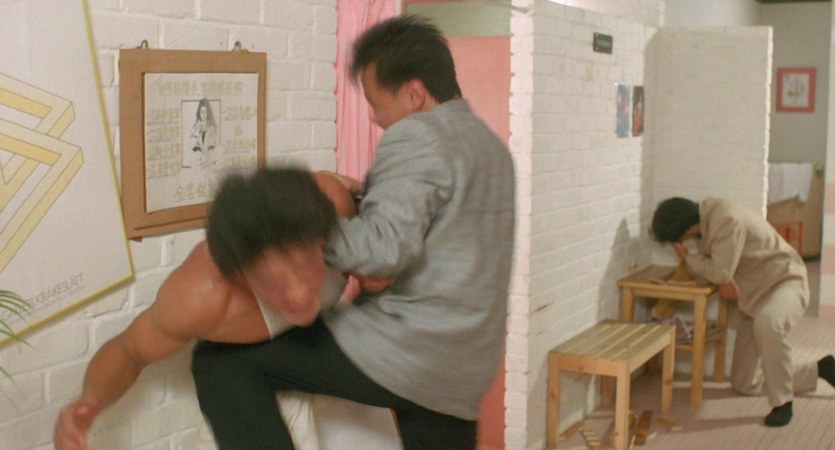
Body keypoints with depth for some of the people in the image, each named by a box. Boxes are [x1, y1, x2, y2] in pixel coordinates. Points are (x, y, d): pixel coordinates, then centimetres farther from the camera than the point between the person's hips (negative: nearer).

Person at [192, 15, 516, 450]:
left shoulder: (416, 137, -11)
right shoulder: (489, 143, 19)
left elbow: (385, 246, -24)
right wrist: (359, 200, 15)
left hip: (402, 348, -10)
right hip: (465, 369, 10)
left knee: (221, 362, -7)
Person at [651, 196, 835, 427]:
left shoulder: (727, 220, -28)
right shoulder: (707, 214, -1)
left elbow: (720, 271, -29)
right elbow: (714, 262, 9)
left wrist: (687, 258, -11)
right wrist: (724, 280, -14)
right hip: (754, 295, 9)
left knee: (768, 322, -45)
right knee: (744, 384, 7)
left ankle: (782, 403, -28)